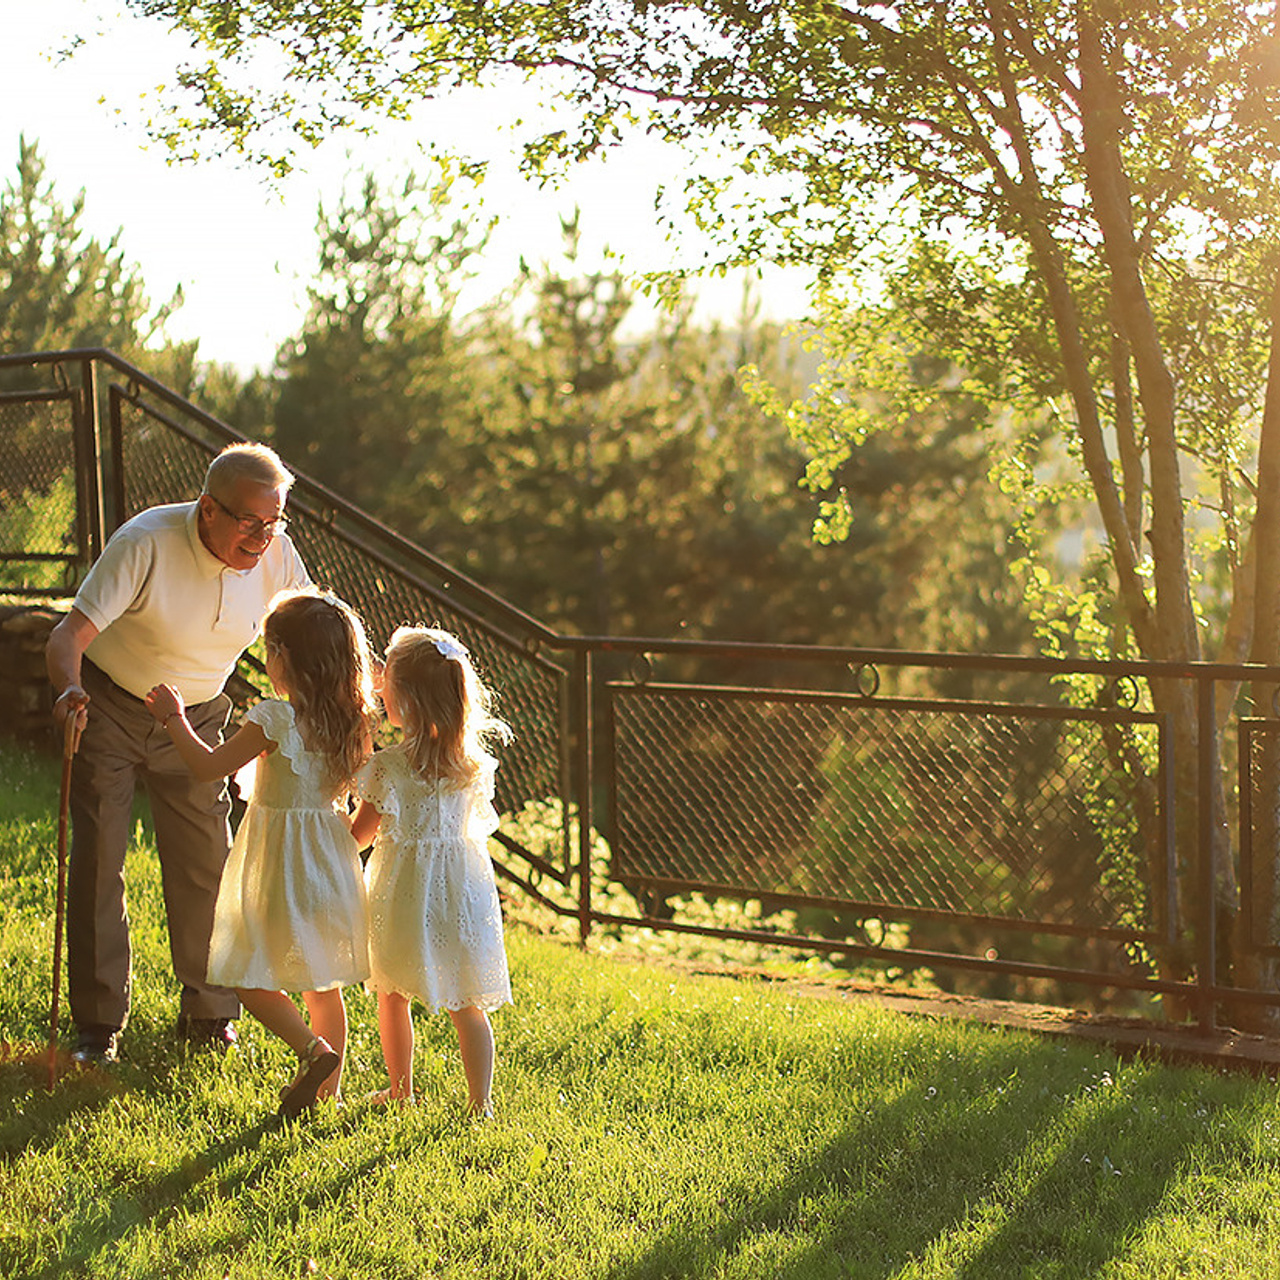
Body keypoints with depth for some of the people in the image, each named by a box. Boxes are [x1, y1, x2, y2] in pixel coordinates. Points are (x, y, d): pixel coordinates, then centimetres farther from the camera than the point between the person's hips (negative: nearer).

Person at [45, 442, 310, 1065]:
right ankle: (98, 1024, 3)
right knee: (99, 860, -7)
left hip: (194, 719, 4)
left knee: (206, 865, 2)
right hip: (108, 709, -3)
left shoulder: (276, 556, -15)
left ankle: (210, 1014, 18)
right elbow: (68, 635, -33)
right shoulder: (145, 544, -29)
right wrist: (69, 688, -54)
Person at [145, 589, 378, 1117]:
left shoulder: (275, 718, -19)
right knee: (322, 984, 17)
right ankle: (329, 1086, 22)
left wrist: (174, 718, 1)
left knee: (252, 981, 1)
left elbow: (209, 765, -11)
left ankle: (314, 1051, -16)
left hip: (282, 871, -7)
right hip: (331, 865, 7)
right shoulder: (349, 721, 1)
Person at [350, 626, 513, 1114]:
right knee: (467, 1005, 9)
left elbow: (358, 835, -6)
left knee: (392, 996, 17)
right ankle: (480, 1100, 9)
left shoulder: (389, 767, -16)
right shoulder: (474, 763, -5)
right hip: (462, 889, 3)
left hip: (402, 892, -3)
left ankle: (399, 1089, 27)